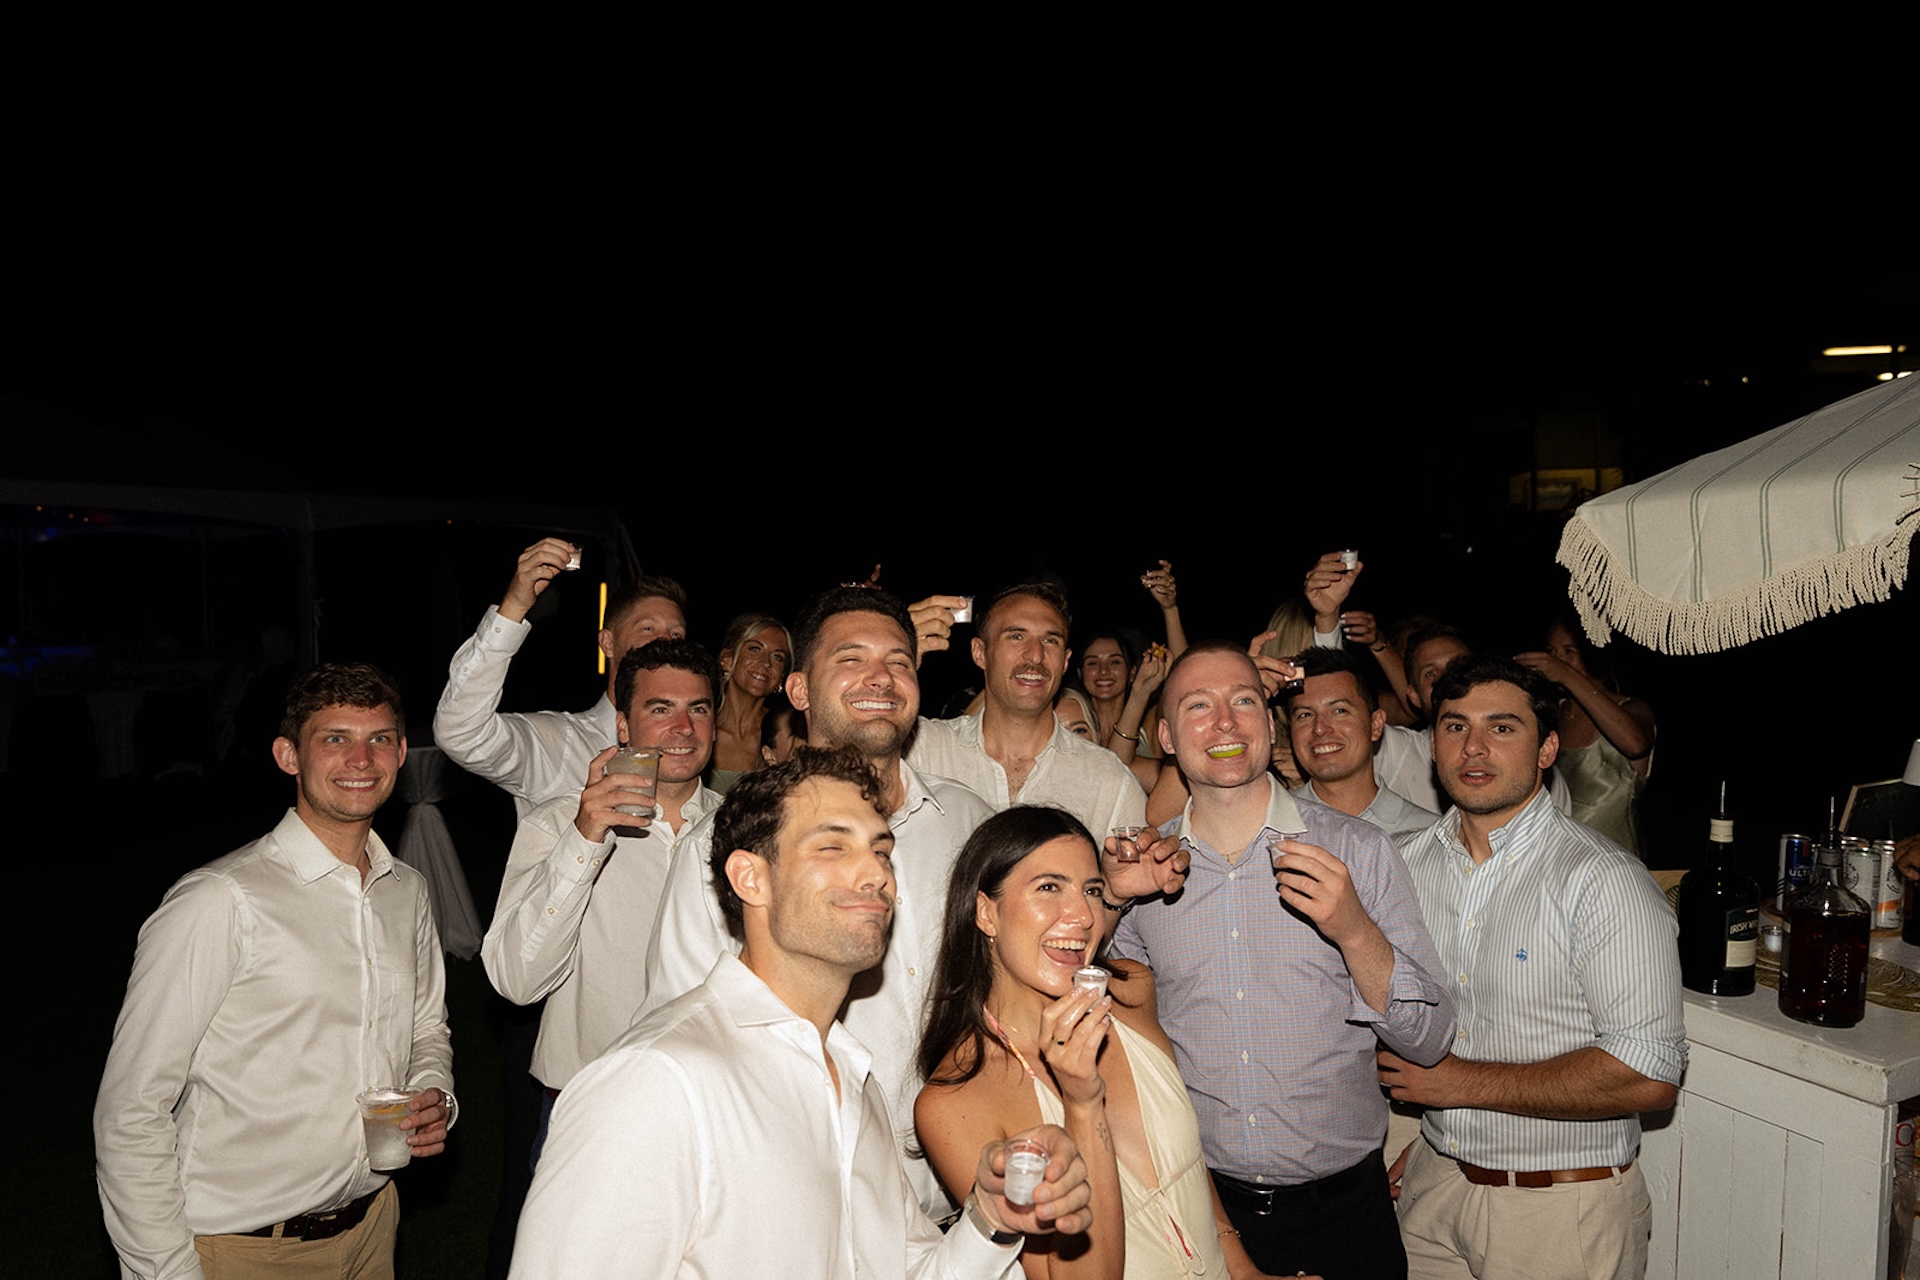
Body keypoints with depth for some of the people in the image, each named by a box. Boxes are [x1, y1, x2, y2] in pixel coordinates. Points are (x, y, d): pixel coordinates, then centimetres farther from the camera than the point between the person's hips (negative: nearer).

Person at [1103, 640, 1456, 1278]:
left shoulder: (1357, 849, -8)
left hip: (1342, 1208, -1)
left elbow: (1429, 1040, -6)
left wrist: (1354, 931, -24)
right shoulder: (1140, 866, -3)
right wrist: (1107, 899, -8)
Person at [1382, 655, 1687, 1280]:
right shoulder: (1414, 861, 1)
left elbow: (1649, 1076, -23)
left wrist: (1463, 1082, -19)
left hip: (1561, 1211, -5)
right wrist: (1429, 1138, 5)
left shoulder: (1604, 881, -18)